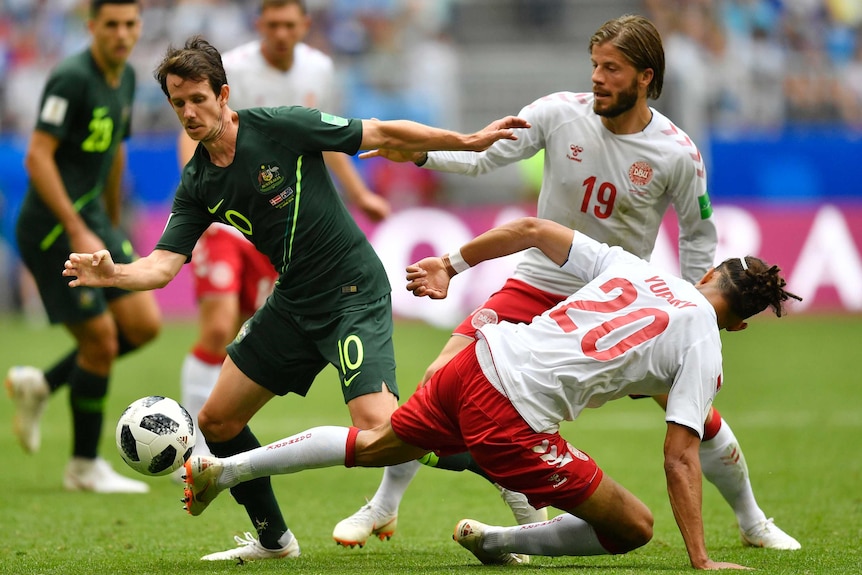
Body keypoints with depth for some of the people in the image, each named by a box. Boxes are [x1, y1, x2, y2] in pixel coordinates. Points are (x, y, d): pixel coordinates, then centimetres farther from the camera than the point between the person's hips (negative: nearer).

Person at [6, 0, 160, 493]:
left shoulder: (126, 78, 9)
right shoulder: (72, 78, -18)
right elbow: (38, 157, -23)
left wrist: (114, 225, 29)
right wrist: (77, 232, -26)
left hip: (93, 220, 9)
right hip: (53, 226, -9)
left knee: (143, 325, 1)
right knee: (100, 338, -7)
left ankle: (40, 384, 19)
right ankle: (85, 467, 7)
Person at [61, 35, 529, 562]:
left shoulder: (281, 127, -15)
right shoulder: (198, 186, 2)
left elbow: (382, 134, -9)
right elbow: (164, 265, -5)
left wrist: (470, 141, -7)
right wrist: (113, 273, -26)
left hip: (354, 292, -7)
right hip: (294, 301, 7)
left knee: (378, 426, -26)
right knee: (217, 421, 8)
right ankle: (273, 538, 27)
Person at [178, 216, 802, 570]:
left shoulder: (631, 265, 14)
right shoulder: (702, 348, -2)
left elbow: (531, 229, 12)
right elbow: (680, 460, -7)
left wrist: (452, 265, 24)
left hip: (480, 360, 7)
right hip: (514, 416, -7)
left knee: (374, 445, 31)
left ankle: (222, 468, 31)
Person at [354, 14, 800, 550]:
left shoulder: (678, 154, -13)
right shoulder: (560, 113, -13)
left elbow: (699, 234, 0)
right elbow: (484, 155, -10)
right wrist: (421, 153, -27)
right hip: (541, 283, 0)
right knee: (443, 379, -13)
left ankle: (753, 522, 22)